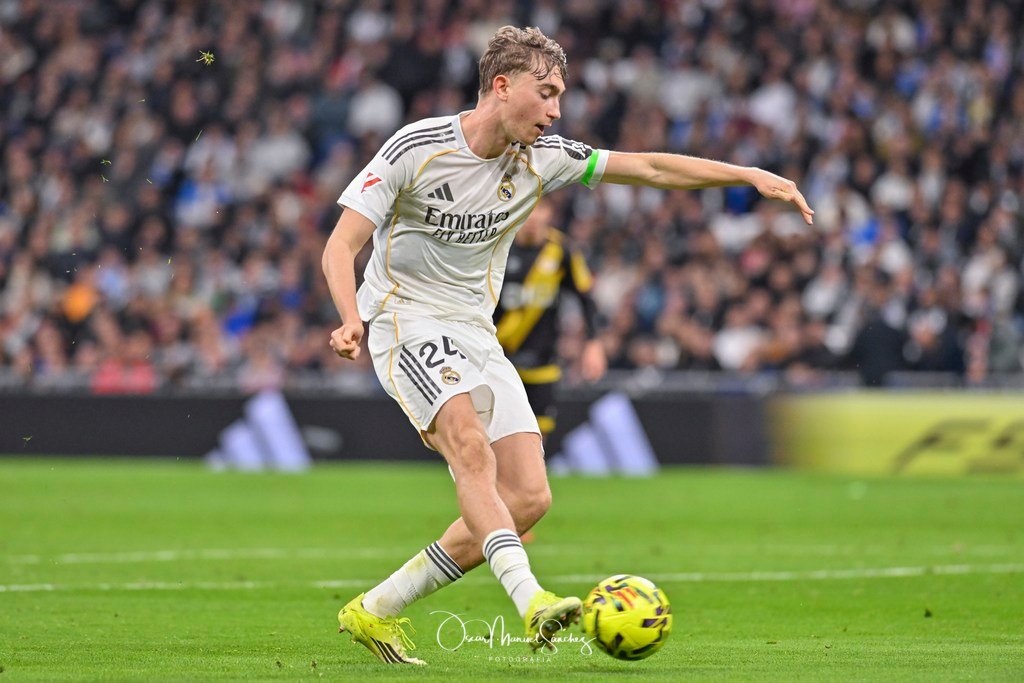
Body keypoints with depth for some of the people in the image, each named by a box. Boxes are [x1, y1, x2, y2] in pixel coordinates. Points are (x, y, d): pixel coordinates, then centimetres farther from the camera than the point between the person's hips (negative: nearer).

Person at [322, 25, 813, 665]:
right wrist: (352, 319, -32)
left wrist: (753, 176, 1)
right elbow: (341, 246, -13)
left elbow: (649, 167, 7)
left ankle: (376, 611, 1)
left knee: (529, 496, -7)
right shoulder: (416, 148, -12)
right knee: (472, 447, -32)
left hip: (476, 336, 6)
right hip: (407, 321, -6)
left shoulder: (541, 158, 3)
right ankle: (530, 598, -45)